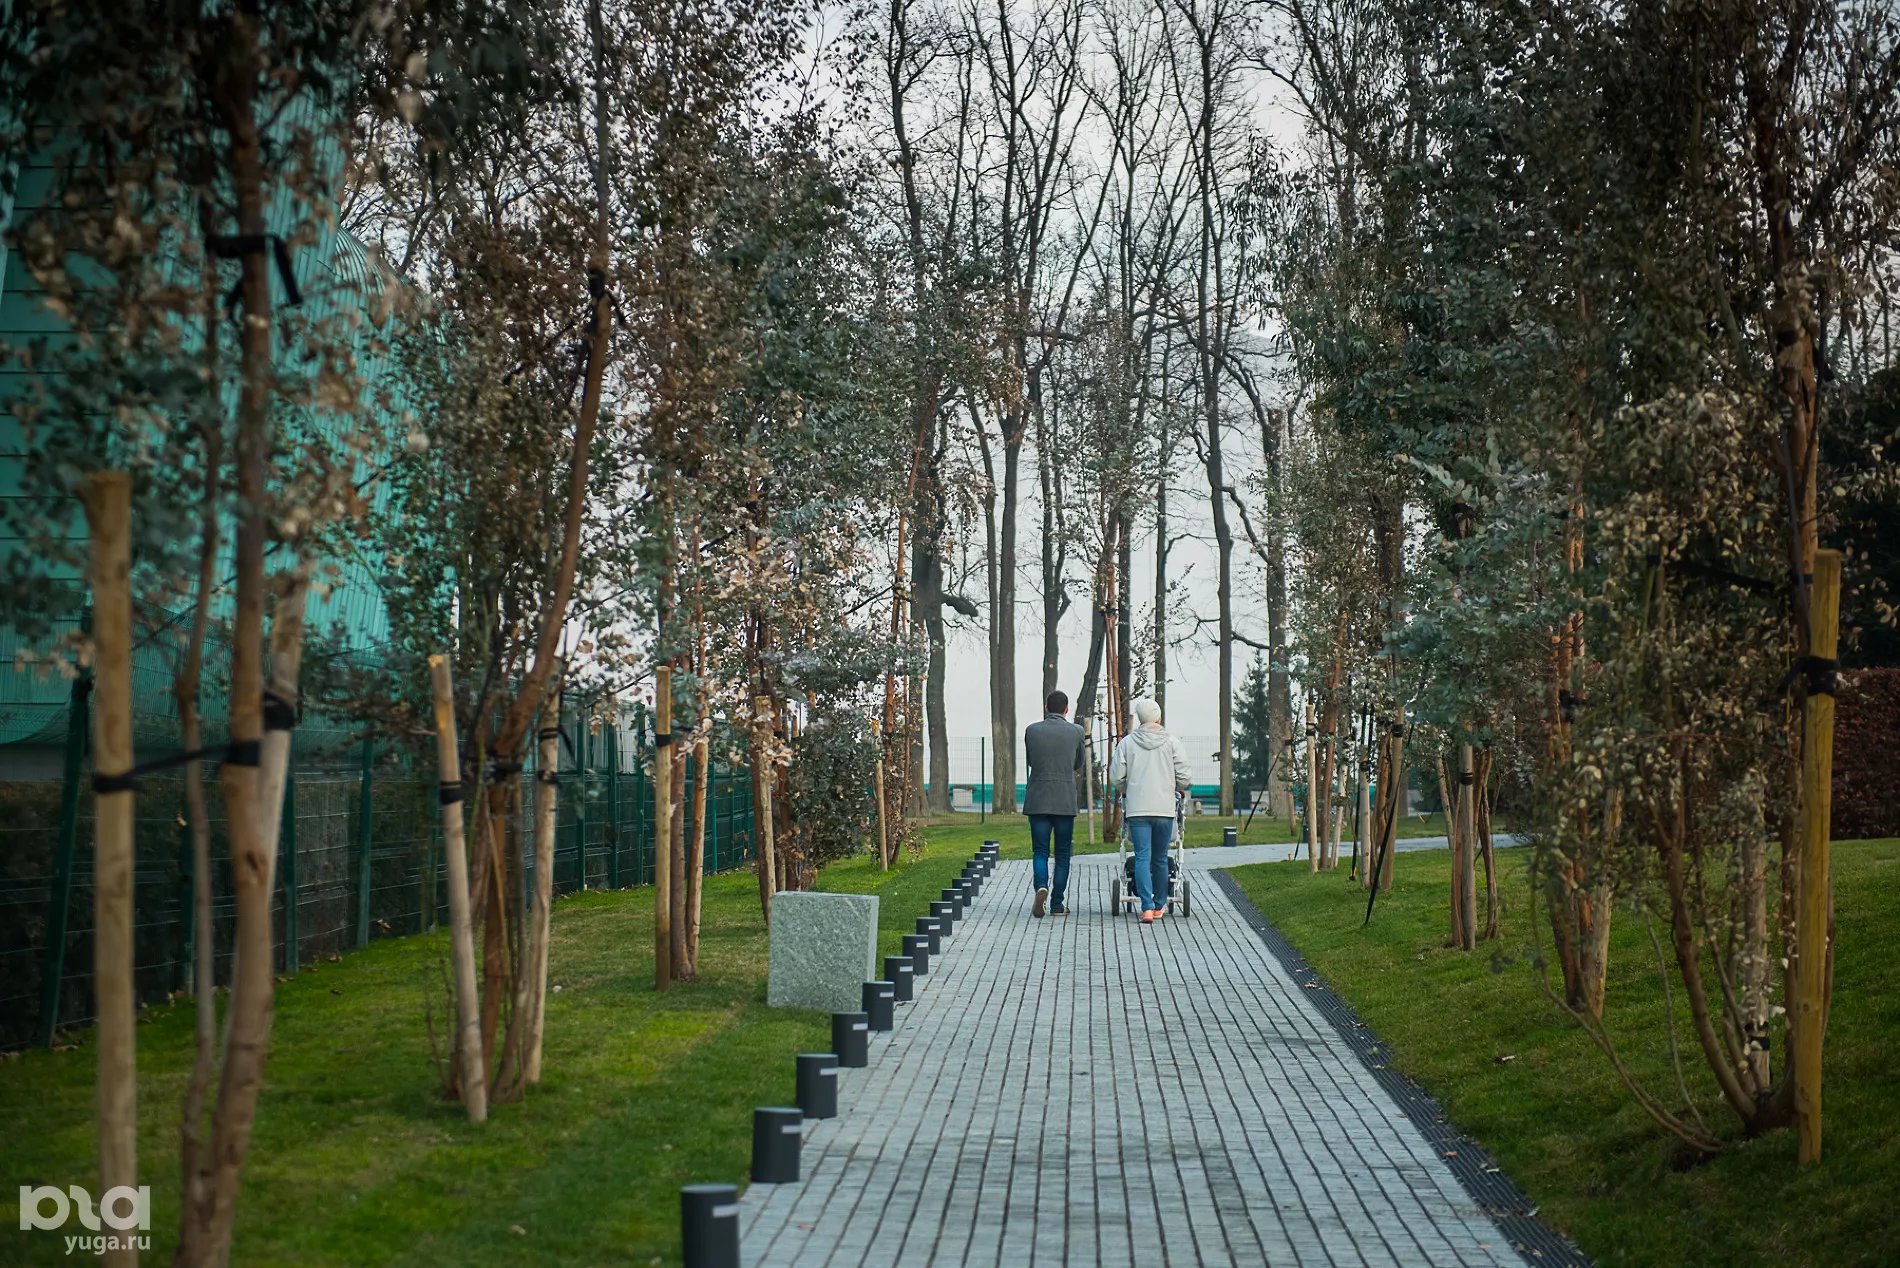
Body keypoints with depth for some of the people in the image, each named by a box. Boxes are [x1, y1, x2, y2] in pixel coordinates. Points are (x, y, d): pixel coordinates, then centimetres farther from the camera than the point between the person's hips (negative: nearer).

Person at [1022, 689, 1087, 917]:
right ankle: (1057, 903, 9)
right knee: (1063, 853, 9)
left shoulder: (1031, 730, 0)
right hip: (1065, 801, 0)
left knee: (1040, 851, 5)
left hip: (1037, 800, 0)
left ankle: (1041, 887, -20)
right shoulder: (1076, 732, -1)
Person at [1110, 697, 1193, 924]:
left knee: (1142, 858, -2)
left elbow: (1116, 777, 2)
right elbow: (1184, 777, -1)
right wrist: (1180, 788, 22)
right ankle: (1160, 905, 24)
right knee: (1160, 858, 12)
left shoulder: (1127, 742, 2)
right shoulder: (1172, 742, 0)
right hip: (1164, 809, 0)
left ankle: (1147, 907, -13)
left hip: (1136, 809, 0)